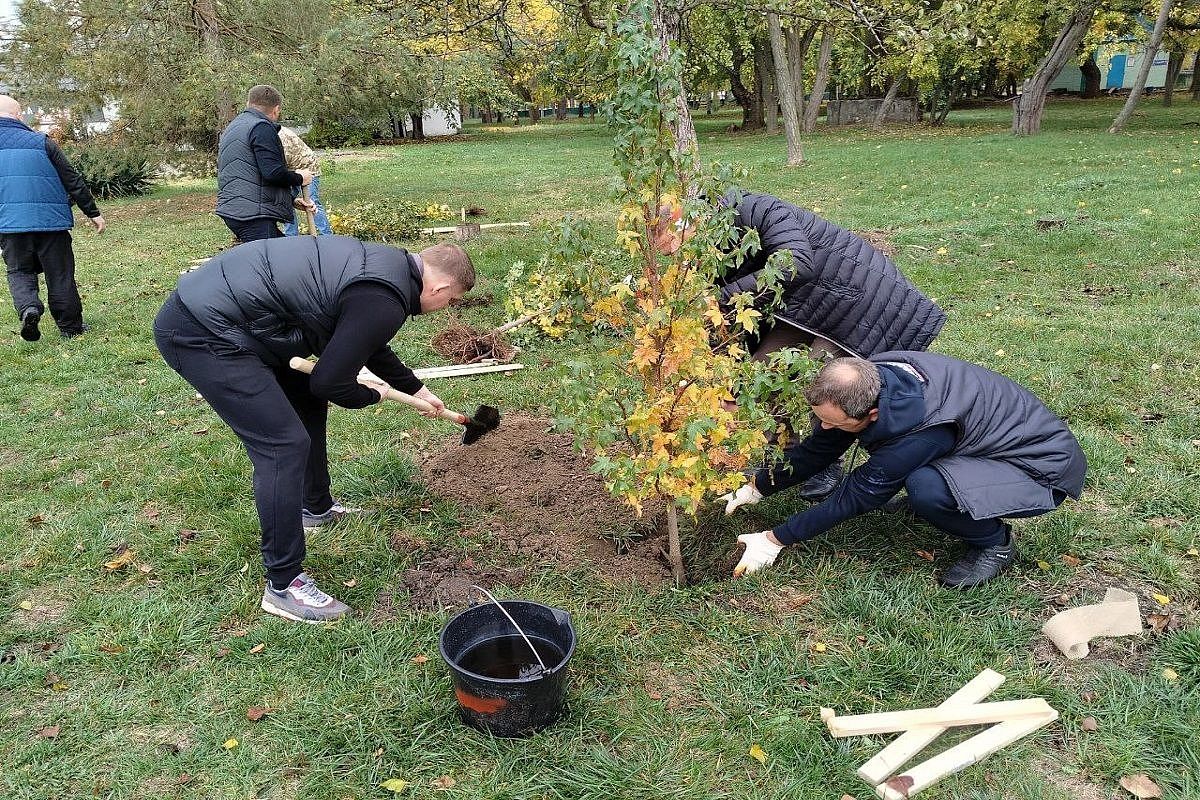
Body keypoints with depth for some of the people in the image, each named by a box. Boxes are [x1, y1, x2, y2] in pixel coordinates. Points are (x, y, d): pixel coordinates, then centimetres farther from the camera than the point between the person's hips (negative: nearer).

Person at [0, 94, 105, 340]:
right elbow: (72, 180, 1)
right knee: (60, 274, 8)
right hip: (51, 220, -1)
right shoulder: (41, 142, 0)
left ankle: (28, 308, -14)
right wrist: (93, 212, 8)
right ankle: (71, 326, 14)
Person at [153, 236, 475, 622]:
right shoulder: (384, 302, -20)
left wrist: (418, 390, 40)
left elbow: (371, 345, 29)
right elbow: (330, 382, -15)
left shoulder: (383, 263, 12)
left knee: (308, 403, 22)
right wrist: (371, 396, 7)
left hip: (208, 304, 11)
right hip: (202, 335, -11)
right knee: (284, 445, -11)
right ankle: (283, 586, 1)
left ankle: (317, 507, 42)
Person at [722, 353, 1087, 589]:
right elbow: (819, 448, -1)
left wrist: (775, 540, -19)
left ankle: (995, 543, -4)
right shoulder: (868, 379, -16)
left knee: (926, 489, -33)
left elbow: (855, 497, -26)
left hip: (1046, 469, -8)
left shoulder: (919, 428, -37)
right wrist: (758, 487, 1)